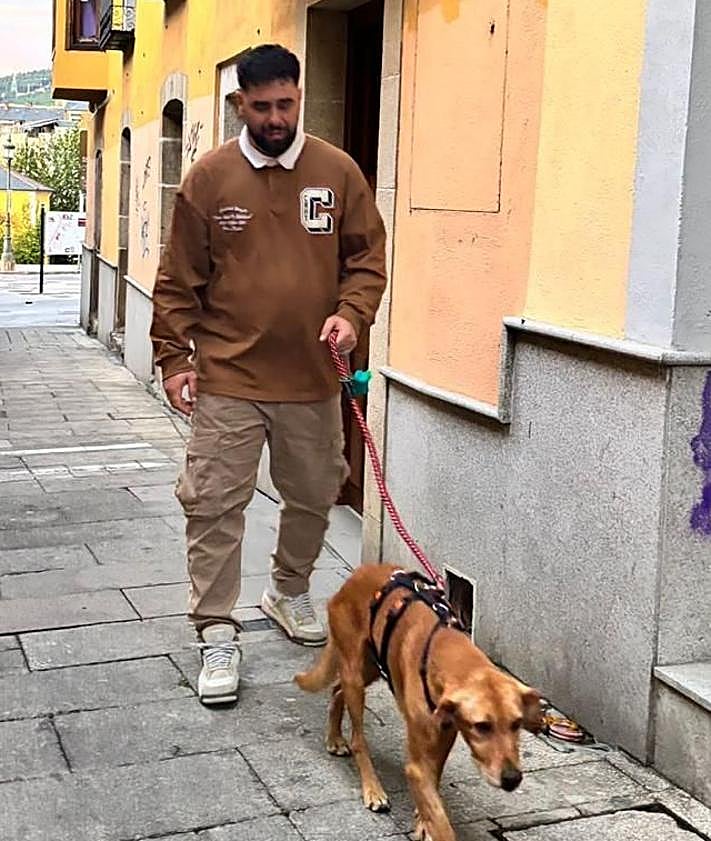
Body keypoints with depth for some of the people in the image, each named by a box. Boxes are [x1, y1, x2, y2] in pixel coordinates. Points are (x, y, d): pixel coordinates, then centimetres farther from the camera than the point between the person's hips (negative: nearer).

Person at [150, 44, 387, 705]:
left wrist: (351, 313, -11)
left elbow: (367, 257, 7)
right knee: (213, 505, -2)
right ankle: (216, 634, 10)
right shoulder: (209, 177, -2)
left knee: (313, 496, 16)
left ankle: (289, 591, 40)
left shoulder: (338, 172, 2)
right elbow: (179, 279, 1)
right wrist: (174, 357, -4)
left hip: (312, 377, 2)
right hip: (227, 377, -2)